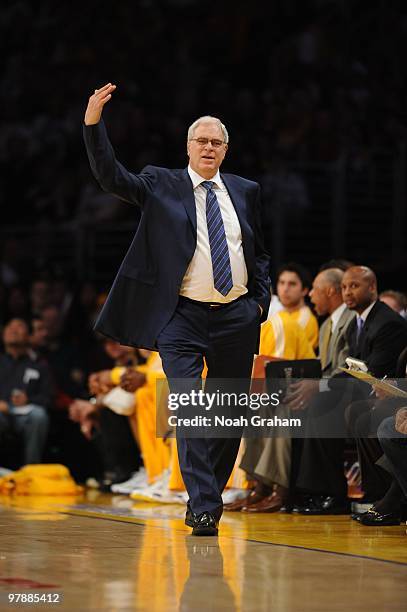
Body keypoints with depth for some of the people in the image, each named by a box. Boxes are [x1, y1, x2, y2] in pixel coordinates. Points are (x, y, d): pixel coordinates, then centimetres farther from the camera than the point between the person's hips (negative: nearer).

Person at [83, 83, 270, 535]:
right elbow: (110, 176, -8)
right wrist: (93, 122, -20)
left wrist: (261, 300, 7)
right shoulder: (161, 185, 4)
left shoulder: (245, 191, 12)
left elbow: (260, 254, 20)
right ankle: (203, 508, -16)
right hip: (182, 317, -3)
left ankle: (210, 496, 22)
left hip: (236, 317, 3)